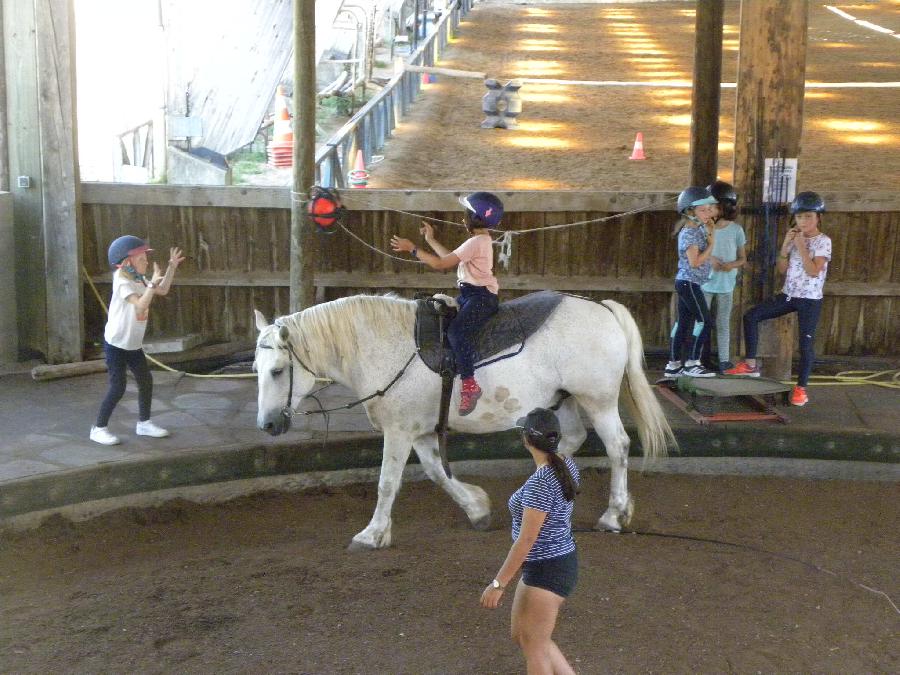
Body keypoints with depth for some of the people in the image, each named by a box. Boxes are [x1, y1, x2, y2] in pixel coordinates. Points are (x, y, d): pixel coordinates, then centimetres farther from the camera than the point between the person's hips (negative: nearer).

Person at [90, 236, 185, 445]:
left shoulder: (140, 280, 6)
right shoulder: (123, 283, -20)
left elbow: (163, 290, 15)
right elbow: (141, 305, -34)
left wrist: (172, 267, 7)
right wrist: (153, 283, -32)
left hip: (134, 345, 9)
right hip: (116, 344, -9)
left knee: (146, 381, 12)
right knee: (117, 388, -6)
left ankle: (144, 423, 26)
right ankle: (99, 428, 6)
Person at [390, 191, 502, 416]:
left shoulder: (476, 242, -16)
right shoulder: (480, 240, 16)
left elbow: (440, 263, -18)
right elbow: (452, 257, 26)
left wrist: (412, 248, -10)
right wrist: (431, 240, 31)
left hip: (481, 297, -11)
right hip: (470, 294, 11)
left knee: (457, 331, -30)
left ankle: (469, 384, -33)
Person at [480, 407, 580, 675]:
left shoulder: (539, 483, -26)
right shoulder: (568, 466, 1)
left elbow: (525, 540, -24)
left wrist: (498, 583, -16)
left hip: (546, 572, -9)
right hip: (562, 561, 9)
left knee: (535, 647, 8)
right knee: (520, 634, 21)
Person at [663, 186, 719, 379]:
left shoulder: (698, 228, 12)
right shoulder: (690, 233, -17)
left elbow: (703, 257, 15)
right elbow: (695, 262, -22)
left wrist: (710, 234, 9)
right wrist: (711, 244, -15)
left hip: (686, 283, 10)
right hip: (689, 283, -10)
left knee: (683, 322, 10)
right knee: (704, 321, -7)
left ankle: (673, 365, 12)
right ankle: (692, 363, -5)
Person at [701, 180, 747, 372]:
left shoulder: (736, 230, -2)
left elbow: (743, 259, 3)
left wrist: (732, 265, -18)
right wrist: (709, 259, -14)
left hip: (726, 284, -1)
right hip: (705, 282, 1)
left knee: (723, 323, 5)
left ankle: (724, 360, 9)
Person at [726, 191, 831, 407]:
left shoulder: (823, 241, -9)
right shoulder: (795, 239, 8)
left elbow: (814, 271, -21)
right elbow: (782, 270, 6)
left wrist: (801, 247, -20)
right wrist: (785, 244, -5)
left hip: (810, 300, -6)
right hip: (788, 295, 6)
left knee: (806, 343, -4)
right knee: (751, 316, -5)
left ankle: (801, 388, 10)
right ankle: (750, 364, 2)